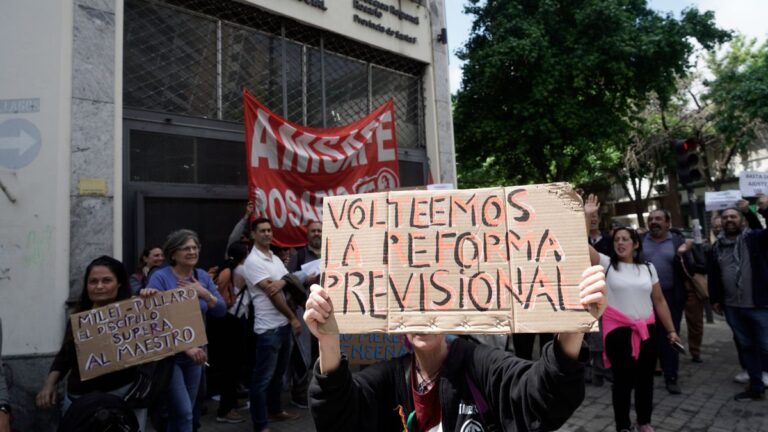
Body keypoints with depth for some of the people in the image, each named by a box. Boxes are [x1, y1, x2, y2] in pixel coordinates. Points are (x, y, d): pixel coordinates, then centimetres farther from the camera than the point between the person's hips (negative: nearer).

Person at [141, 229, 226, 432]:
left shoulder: (202, 276, 4)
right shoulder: (160, 277, -13)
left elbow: (221, 311, 1)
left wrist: (204, 293, -18)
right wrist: (186, 347, -28)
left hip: (195, 355, 6)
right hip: (169, 355, -6)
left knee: (179, 413, 16)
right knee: (184, 413, -9)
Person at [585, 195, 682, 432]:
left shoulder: (648, 268, 7)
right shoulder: (607, 263, -3)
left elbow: (659, 301, 11)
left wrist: (671, 330, 10)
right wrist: (586, 215, -22)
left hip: (646, 330, 3)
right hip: (618, 331, -3)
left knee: (645, 378, 15)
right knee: (623, 380, 4)